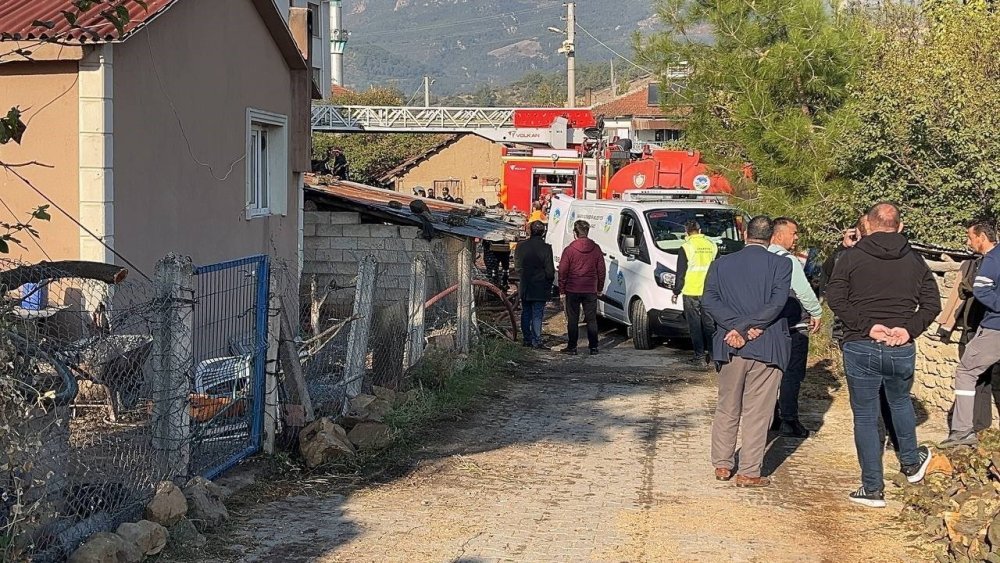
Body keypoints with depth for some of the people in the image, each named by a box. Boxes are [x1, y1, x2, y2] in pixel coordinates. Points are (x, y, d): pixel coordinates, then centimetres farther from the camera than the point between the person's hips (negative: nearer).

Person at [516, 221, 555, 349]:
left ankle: (527, 339, 19)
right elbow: (550, 271, -12)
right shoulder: (546, 248, -15)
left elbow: (517, 267, 5)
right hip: (540, 288, -3)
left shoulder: (521, 246, -4)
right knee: (537, 315, 3)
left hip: (525, 287, 3)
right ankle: (536, 341, 3)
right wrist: (550, 282, 6)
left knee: (525, 314, 15)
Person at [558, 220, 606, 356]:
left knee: (573, 319, 5)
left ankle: (572, 347, 6)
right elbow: (602, 270, 6)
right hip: (591, 291, 2)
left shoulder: (569, 250, -8)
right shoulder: (596, 249, 0)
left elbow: (563, 271, -5)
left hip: (573, 290, -2)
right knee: (591, 319, 8)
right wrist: (600, 288, 15)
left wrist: (562, 288, 5)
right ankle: (593, 347, 8)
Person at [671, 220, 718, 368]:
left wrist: (676, 292, 2)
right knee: (709, 324, 12)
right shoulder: (712, 246, 7)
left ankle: (700, 357, -2)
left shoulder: (686, 247, -8)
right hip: (709, 292, 4)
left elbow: (681, 273, -6)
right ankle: (713, 355, 12)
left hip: (691, 292, -4)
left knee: (695, 325, 0)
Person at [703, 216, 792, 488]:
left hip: (730, 346, 3)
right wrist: (745, 328, -16)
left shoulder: (721, 264, 5)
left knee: (726, 409, 16)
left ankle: (722, 465, 22)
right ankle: (749, 473, 6)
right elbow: (777, 303, -16)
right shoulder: (780, 264, -4)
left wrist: (737, 328, -12)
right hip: (767, 347, -3)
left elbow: (709, 300, -5)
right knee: (757, 412, 4)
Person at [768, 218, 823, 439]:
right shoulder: (788, 260, -18)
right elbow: (803, 290, -19)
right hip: (794, 325, -8)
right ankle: (789, 421, 0)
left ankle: (771, 415, 22)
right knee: (792, 374, -2)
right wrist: (816, 313, -6)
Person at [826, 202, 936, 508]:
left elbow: (835, 297, -13)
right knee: (900, 401, 29)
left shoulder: (852, 257, -4)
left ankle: (872, 488, 10)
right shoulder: (914, 260, 6)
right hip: (902, 350, 3)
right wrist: (910, 328, -7)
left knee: (865, 417, 7)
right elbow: (932, 303, 0)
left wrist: (867, 325, -13)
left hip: (860, 348, -3)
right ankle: (911, 462, 44)